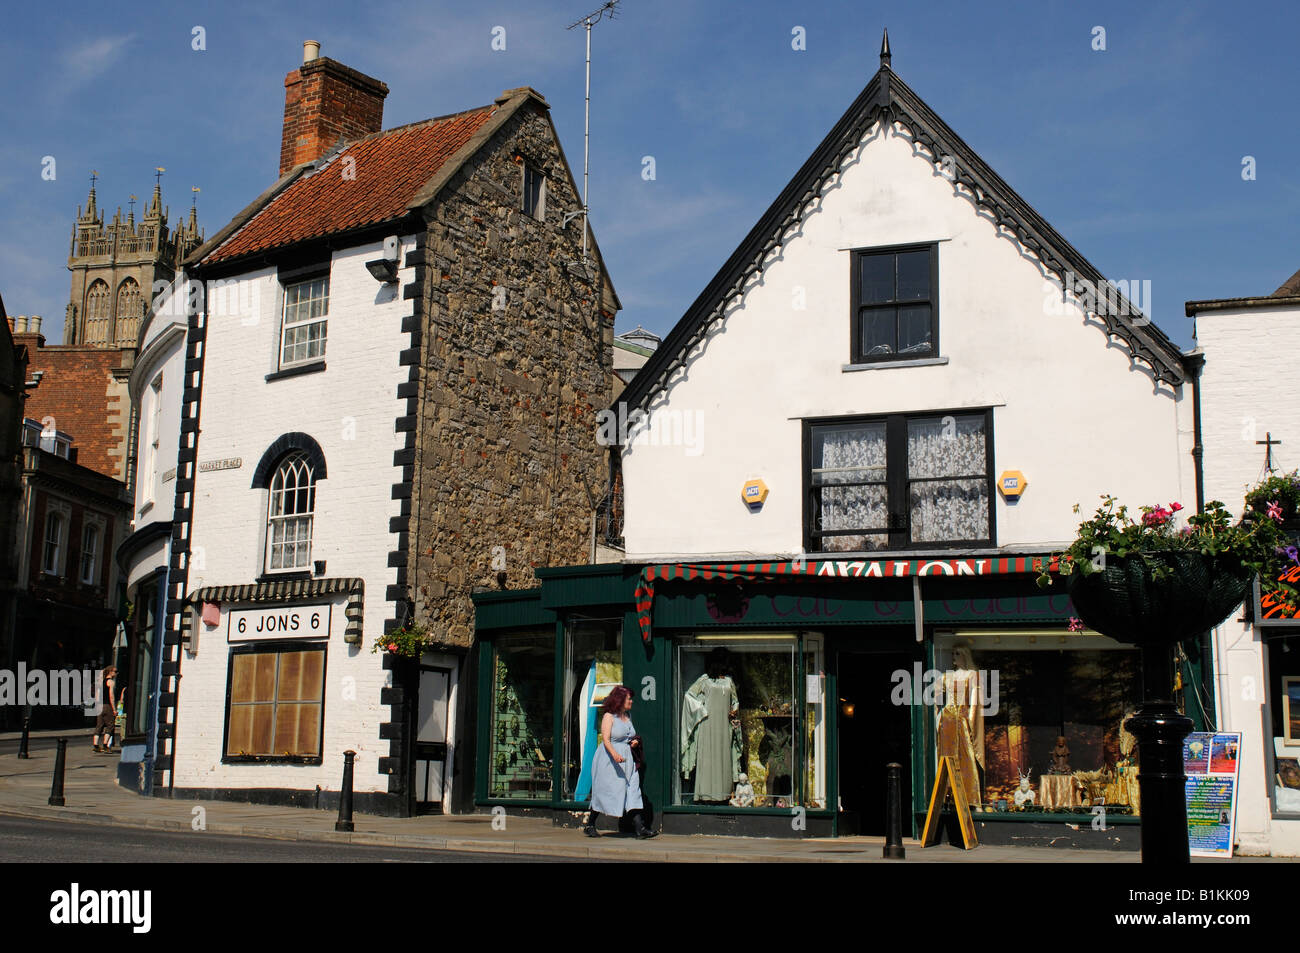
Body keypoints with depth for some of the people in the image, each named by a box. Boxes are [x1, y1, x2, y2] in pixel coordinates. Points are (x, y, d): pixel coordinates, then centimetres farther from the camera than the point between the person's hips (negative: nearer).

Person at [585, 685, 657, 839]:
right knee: (604, 792, 0)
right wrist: (615, 754, -31)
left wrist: (634, 742, 7)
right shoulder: (608, 716, -7)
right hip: (609, 760, -6)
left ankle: (640, 828, -11)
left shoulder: (628, 716, 15)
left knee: (633, 791, -5)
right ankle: (589, 826, 16)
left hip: (626, 760, 6)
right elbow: (606, 739, -16)